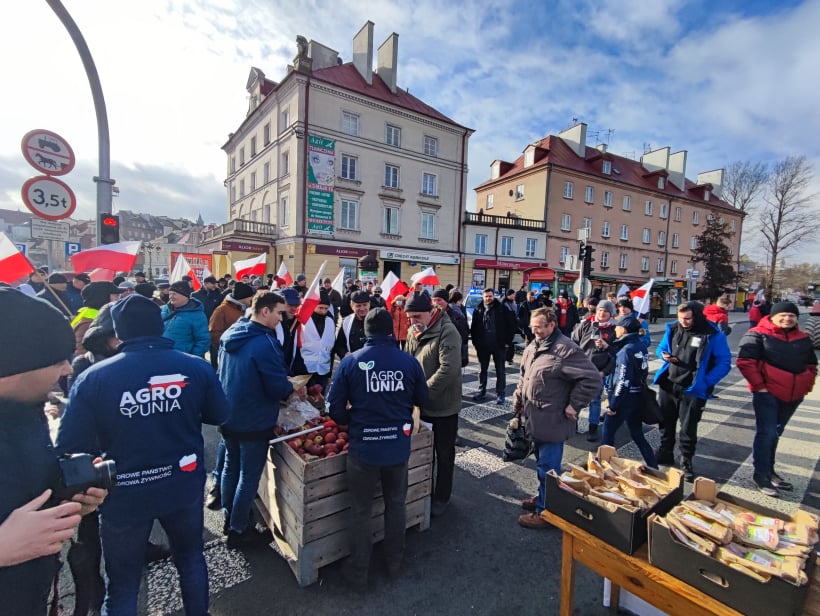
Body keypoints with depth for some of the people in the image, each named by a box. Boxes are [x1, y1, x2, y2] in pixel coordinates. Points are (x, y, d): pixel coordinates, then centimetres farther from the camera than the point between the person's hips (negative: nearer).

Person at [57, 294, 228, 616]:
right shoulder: (197, 367, -14)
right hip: (185, 487, 2)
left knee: (123, 583, 23)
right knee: (191, 558, 27)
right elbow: (219, 415, -1)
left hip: (125, 495, -1)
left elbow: (71, 448, -14)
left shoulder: (93, 378, -19)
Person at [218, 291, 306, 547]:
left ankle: (229, 519, 41)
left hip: (228, 417, 9)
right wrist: (295, 390, -3)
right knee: (249, 476, 9)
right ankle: (238, 530, 25)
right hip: (254, 423, -8)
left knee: (231, 467, 23)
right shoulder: (265, 343, -27)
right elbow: (278, 387, -25)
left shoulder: (230, 334, 1)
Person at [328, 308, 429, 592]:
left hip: (363, 448, -1)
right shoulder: (409, 361, -8)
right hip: (398, 446, 2)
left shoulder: (351, 361, -11)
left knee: (361, 512, 18)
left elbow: (336, 409, -8)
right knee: (396, 505, 24)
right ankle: (394, 562, 43)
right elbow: (422, 400, 5)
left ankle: (358, 573, 35)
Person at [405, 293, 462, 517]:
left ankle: (442, 497, 31)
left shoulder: (447, 332, -20)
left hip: (443, 406, -6)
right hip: (421, 405, 6)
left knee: (444, 454, 12)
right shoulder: (413, 332, 3)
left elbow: (448, 369, -28)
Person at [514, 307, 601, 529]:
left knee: (548, 467, 4)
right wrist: (518, 401, 12)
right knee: (541, 462, 24)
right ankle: (543, 497, 42)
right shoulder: (532, 348, 8)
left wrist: (573, 405, -18)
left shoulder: (566, 349, -20)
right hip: (535, 418, 9)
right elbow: (523, 378, 19)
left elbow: (592, 379, -22)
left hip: (551, 420, -9)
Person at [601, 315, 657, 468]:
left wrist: (613, 405, -16)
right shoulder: (641, 345, 4)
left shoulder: (626, 350, -20)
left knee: (607, 433, 7)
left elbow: (623, 381, -23)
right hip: (638, 396, 8)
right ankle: (653, 467, 26)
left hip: (626, 397, -8)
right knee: (638, 435, 19)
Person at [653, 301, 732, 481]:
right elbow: (661, 348, 16)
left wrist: (705, 382, -15)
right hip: (667, 385, 4)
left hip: (693, 390, -4)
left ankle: (686, 463, 24)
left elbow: (724, 363, -6)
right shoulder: (673, 328, 1)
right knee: (665, 423, 16)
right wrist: (664, 355, -8)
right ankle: (665, 454, 34)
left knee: (688, 429, 6)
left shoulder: (713, 335, -11)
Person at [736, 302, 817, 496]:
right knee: (766, 433, -5)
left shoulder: (803, 339, 12)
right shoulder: (758, 335, -9)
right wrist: (759, 385, -16)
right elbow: (745, 361, -15)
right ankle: (761, 475, 5)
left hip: (793, 395, 6)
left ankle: (769, 470, 30)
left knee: (775, 433, 17)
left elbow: (811, 364, 22)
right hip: (767, 393, -6)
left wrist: (807, 386, 10)